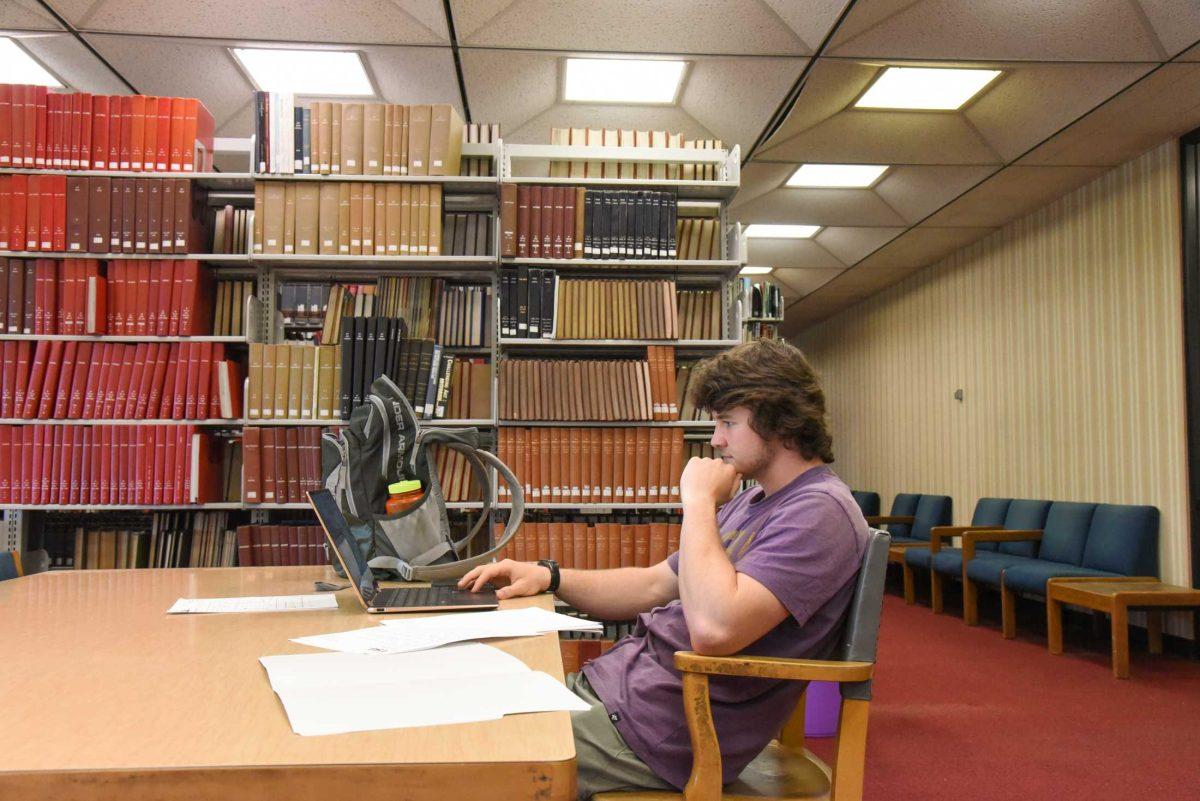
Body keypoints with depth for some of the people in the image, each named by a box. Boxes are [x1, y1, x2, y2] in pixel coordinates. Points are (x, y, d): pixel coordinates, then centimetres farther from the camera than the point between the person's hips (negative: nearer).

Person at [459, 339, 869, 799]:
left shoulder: (818, 512, -16)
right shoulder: (752, 502, 16)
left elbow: (713, 628, -30)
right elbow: (656, 586, 19)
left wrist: (698, 501, -18)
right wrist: (548, 576, 7)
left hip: (662, 726, -9)